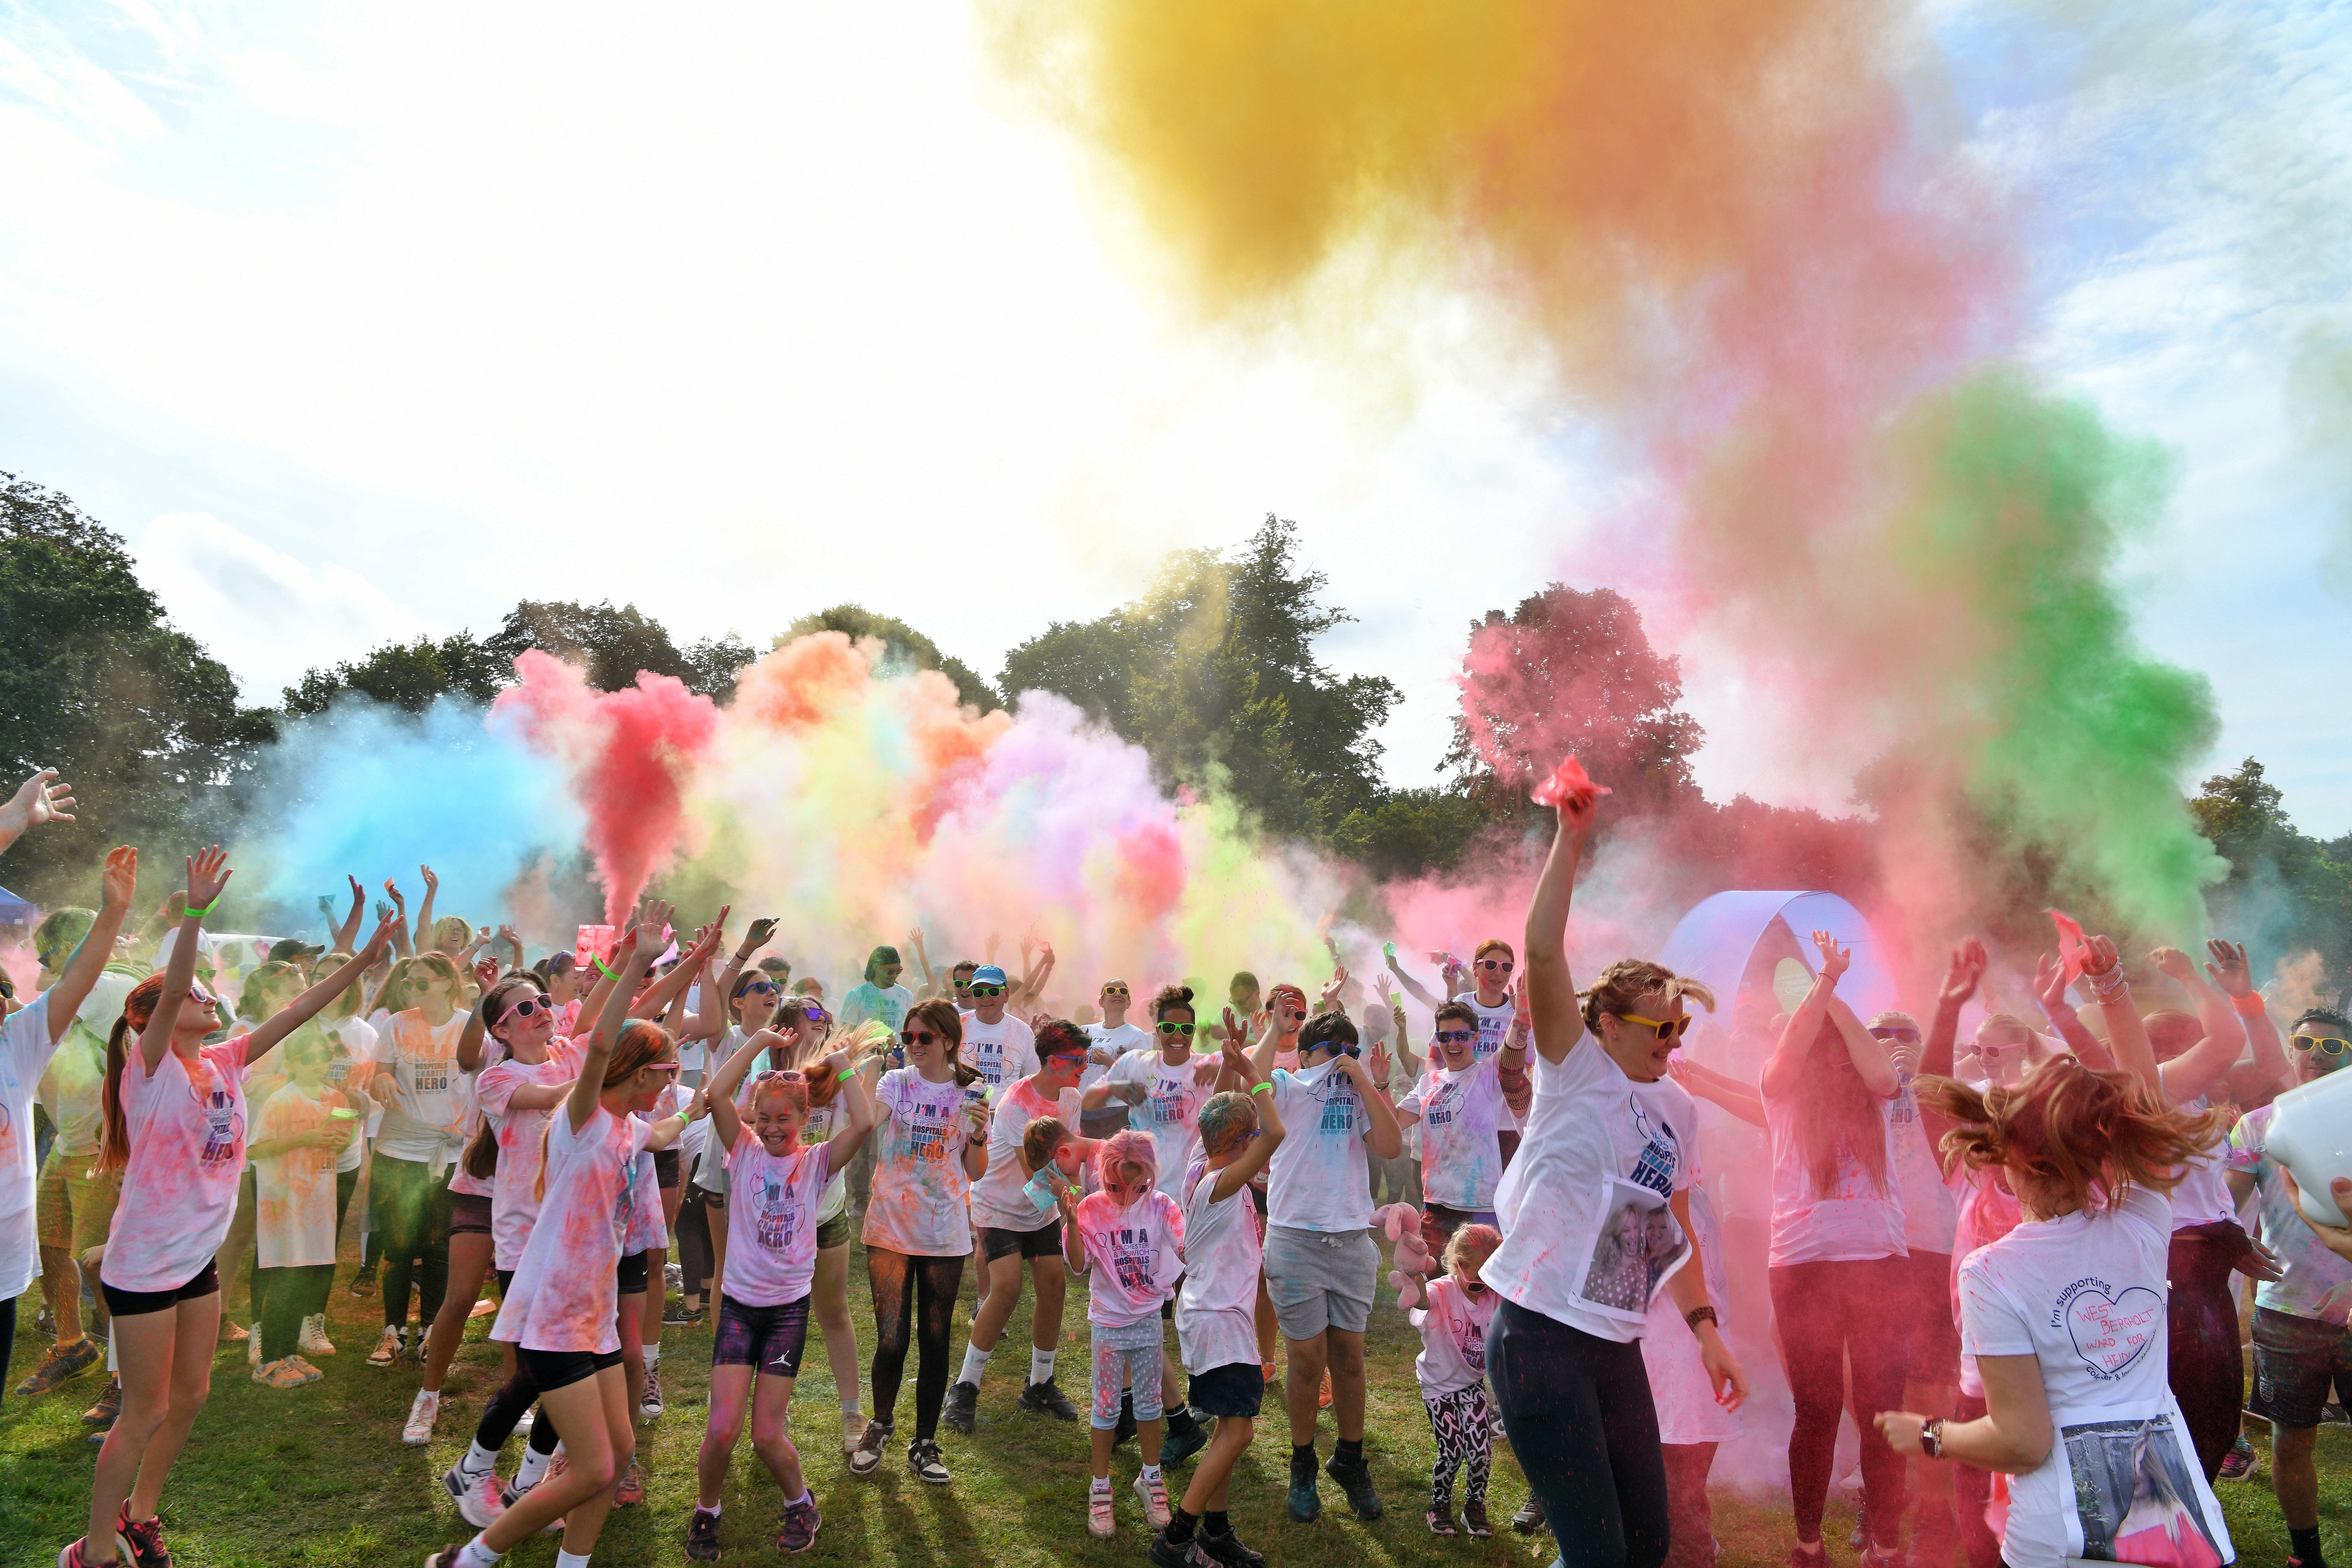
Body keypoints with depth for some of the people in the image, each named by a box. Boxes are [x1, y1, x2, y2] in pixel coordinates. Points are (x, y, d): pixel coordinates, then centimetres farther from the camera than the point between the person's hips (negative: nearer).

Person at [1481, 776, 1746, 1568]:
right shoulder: (1576, 1075, -7)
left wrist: (1705, 1326, 13)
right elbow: (1542, 951, -20)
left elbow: (1675, 1232, 20)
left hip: (1617, 1349, 7)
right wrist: (1570, 841, -21)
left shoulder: (1668, 1117, 13)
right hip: (1541, 1340, -7)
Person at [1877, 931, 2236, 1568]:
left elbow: (2024, 1442, -17)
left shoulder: (1991, 1275, -20)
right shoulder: (2142, 1221, -8)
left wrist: (1926, 1435, -1)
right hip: (2175, 1504, 5)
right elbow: (2146, 1088, 7)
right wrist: (2112, 987, 11)